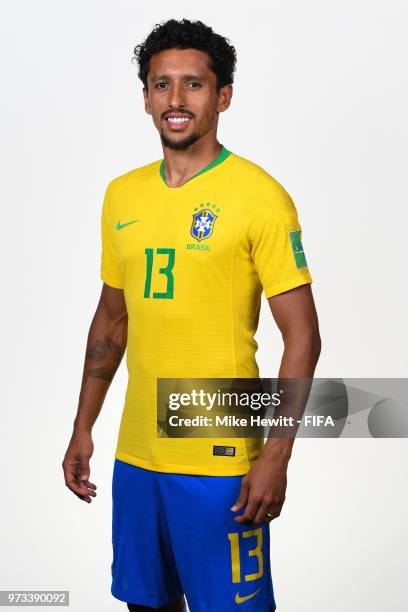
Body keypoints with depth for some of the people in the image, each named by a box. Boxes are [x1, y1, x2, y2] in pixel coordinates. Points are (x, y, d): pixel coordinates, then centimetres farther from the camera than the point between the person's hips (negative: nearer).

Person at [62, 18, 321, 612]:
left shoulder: (259, 196, -10)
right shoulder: (122, 194, 7)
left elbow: (303, 337, -11)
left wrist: (275, 456, -16)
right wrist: (82, 428, 13)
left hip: (222, 461, -5)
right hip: (135, 454, 6)